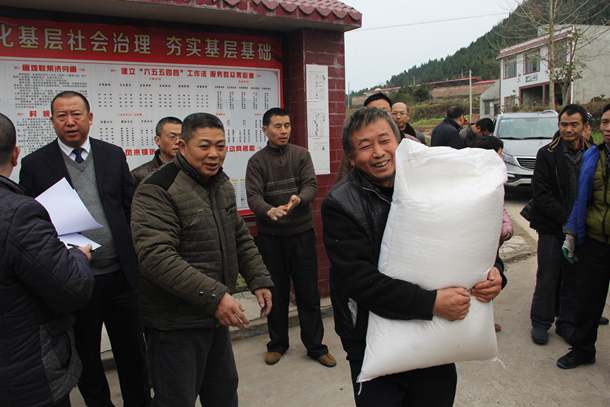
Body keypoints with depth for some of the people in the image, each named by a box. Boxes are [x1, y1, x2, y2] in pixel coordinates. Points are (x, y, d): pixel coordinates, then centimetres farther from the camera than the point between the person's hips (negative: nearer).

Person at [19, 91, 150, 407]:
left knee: (132, 352, 15)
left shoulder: (113, 155, 3)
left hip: (120, 273, 2)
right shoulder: (35, 164, -3)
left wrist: (135, 256, 2)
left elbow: (130, 207, 7)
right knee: (85, 357, 17)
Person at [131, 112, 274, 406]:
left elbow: (240, 238, 15)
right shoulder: (158, 191, -18)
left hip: (217, 315, 8)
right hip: (175, 324, -7)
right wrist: (214, 296, -31)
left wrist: (260, 280, 4)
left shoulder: (222, 185, 8)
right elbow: (156, 256, -28)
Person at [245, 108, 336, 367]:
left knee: (308, 292, 6)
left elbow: (311, 185, -8)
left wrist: (299, 198, -31)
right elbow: (253, 196, -11)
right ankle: (277, 343, 30)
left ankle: (315, 346, 21)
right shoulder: (257, 161, 0)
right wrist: (269, 211, -33)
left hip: (302, 232, 0)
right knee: (276, 292, 12)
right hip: (270, 235, 0)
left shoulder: (301, 155, 4)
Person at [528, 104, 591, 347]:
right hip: (552, 229, -2)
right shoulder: (547, 154, -6)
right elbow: (541, 195, -10)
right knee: (548, 278, 6)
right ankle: (541, 322, 21)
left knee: (573, 279, 11)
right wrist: (566, 219, -15)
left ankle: (566, 323, 26)